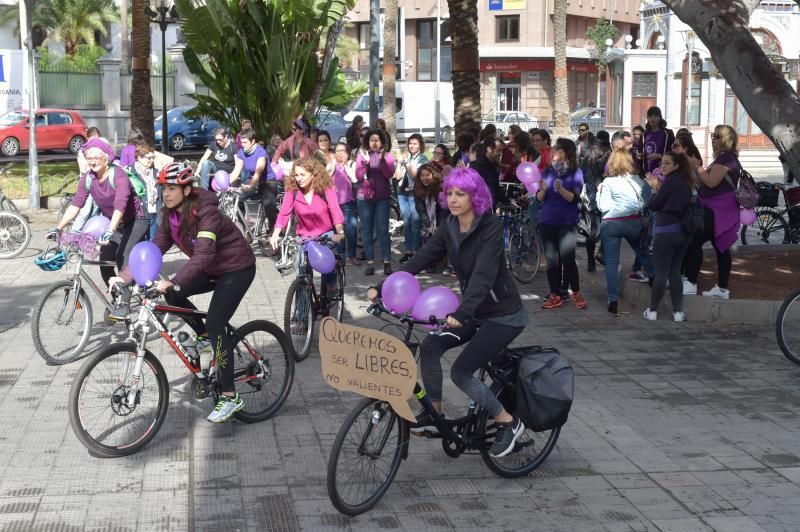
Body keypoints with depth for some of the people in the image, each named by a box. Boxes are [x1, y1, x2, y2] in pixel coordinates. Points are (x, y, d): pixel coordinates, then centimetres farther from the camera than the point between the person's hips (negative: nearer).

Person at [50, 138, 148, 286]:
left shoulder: (119, 175, -25)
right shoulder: (87, 179, -7)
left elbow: (119, 207, -36)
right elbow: (75, 204, -14)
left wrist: (109, 232, -48)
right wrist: (58, 228, -26)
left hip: (135, 221, -6)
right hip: (112, 224, 6)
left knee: (123, 260, -23)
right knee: (105, 263, -4)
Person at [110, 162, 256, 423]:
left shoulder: (206, 213, -28)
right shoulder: (171, 215, -4)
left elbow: (203, 254, -39)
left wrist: (173, 281, -49)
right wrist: (125, 276, -15)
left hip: (237, 269, -8)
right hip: (213, 270, 8)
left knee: (215, 325, -17)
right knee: (172, 294, -6)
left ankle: (229, 397, -11)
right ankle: (203, 336, 18)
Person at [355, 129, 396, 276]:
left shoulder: (387, 156, 4)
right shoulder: (361, 156, 5)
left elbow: (389, 174, -9)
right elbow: (358, 176, -4)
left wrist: (382, 159, -20)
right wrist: (366, 162, -17)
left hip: (382, 197, -1)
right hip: (364, 197, 1)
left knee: (382, 229, -5)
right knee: (367, 230, 1)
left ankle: (387, 262, -2)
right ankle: (370, 262, 4)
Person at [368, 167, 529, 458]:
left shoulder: (491, 228, -22)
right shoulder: (449, 227, -1)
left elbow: (483, 274, -34)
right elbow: (420, 259, -5)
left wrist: (461, 313, -48)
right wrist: (382, 288, -15)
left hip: (503, 314, -7)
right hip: (475, 311, 7)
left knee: (461, 371, -13)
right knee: (430, 345, -8)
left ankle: (508, 422, 4)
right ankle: (435, 412, 10)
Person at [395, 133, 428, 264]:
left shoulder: (422, 158, -1)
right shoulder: (404, 157, 10)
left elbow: (415, 174, -12)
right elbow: (397, 176, 6)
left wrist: (407, 162, -15)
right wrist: (400, 162, -3)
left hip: (414, 193, -4)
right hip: (402, 192, 4)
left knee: (415, 222, -6)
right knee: (406, 222, 8)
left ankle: (415, 250, -1)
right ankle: (408, 250, 13)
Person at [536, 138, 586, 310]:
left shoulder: (575, 173, -2)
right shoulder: (547, 172, 6)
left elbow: (574, 199, -12)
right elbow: (539, 198, 3)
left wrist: (560, 189, -28)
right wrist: (543, 190, -19)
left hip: (567, 223, -3)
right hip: (547, 221, 3)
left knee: (567, 258, -10)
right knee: (552, 260, 4)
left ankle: (576, 293, 8)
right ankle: (554, 295, 12)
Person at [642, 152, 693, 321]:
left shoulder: (670, 181, -13)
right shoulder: (685, 183, 12)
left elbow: (653, 205, -10)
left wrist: (655, 189, 4)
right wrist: (658, 188, 8)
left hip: (667, 231, -8)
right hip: (683, 231, 8)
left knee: (661, 273, -2)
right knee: (675, 272, 13)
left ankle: (652, 310, 5)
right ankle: (678, 312, 11)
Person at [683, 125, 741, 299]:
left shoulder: (725, 158, -15)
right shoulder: (728, 157, 19)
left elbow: (711, 182, -22)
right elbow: (714, 181, 21)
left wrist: (697, 166, -13)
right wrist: (698, 167, 11)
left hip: (718, 211, -11)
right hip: (719, 210, 11)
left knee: (695, 242, -12)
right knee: (721, 247, 11)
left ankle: (690, 283, -12)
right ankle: (722, 288, 14)